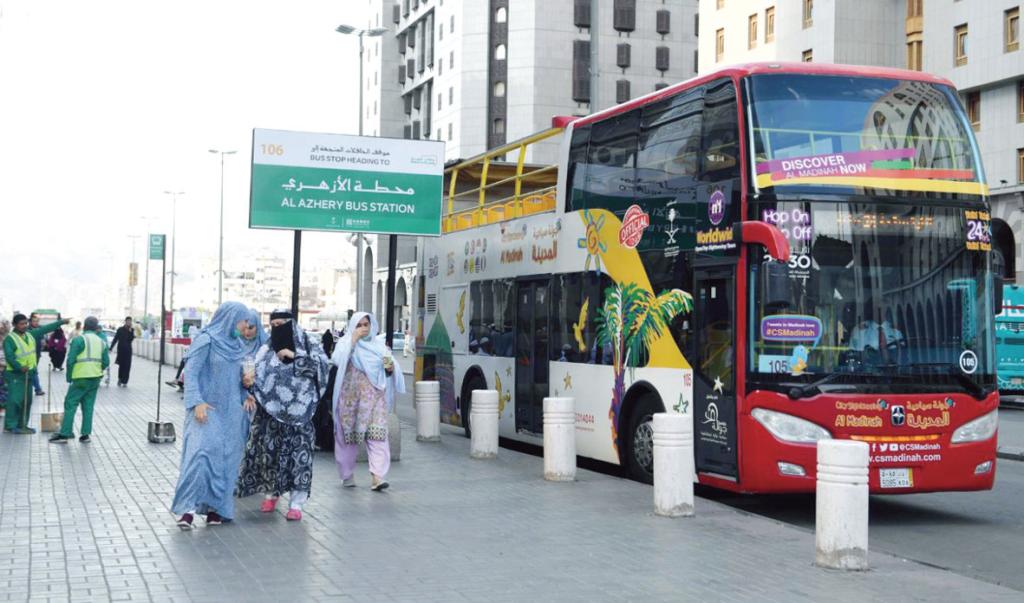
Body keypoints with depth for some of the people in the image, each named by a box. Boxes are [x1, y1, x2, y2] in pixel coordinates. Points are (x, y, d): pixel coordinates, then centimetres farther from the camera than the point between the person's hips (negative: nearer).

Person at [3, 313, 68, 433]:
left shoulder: (30, 334, 8)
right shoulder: (10, 339, -12)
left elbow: (46, 329, 11)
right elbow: (9, 356, -20)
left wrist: (61, 322, 8)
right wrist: (20, 367, -31)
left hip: (29, 373, 8)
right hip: (15, 374, -8)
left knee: (27, 400, 11)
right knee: (15, 400, -11)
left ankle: (22, 425, 19)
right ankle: (10, 426, -6)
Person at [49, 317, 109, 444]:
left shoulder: (79, 340, -8)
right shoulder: (102, 342, 9)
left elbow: (70, 360, -12)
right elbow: (106, 362, 7)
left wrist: (69, 376, -1)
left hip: (81, 379, -6)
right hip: (96, 379, 6)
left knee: (70, 404, 0)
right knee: (88, 406, 10)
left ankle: (65, 434, -3)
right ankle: (85, 434, 9)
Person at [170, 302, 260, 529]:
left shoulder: (238, 344, 12)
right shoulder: (206, 340, -8)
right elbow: (191, 372, -12)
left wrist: (245, 382, 0)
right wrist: (197, 402, -22)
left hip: (231, 410, 7)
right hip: (207, 408, -7)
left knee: (226, 457, 3)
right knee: (202, 451, -19)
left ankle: (216, 506, 9)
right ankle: (188, 506, -16)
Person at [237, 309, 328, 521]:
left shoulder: (307, 343, 6)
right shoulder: (266, 349, 10)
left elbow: (322, 363, -6)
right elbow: (258, 374, 2)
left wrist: (295, 357, -12)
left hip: (299, 410, -2)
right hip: (271, 410, 2)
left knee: (298, 452, -6)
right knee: (269, 450, 3)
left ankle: (296, 503, -2)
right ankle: (271, 492, 25)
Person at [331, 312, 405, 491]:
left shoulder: (379, 345, 11)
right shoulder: (345, 343, 2)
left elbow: (391, 367, 13)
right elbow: (338, 360, -17)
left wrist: (390, 368, -10)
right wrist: (353, 339, -15)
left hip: (375, 397, 2)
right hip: (351, 397, -1)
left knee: (377, 435, -10)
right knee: (349, 435, 6)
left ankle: (377, 476, -15)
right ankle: (347, 474, 22)